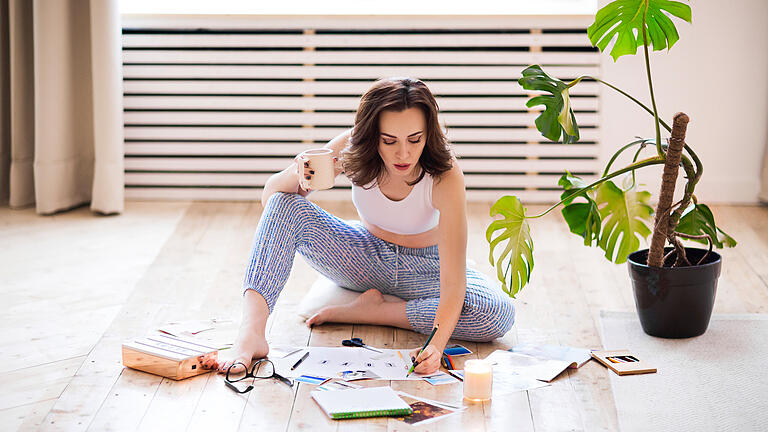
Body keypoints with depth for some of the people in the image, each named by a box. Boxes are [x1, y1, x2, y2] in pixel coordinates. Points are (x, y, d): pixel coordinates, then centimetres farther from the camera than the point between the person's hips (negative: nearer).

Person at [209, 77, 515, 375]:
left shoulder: (445, 176, -31)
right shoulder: (352, 148, -22)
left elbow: (452, 277, -36)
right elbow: (270, 196, -16)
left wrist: (437, 344, -53)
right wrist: (295, 176, -39)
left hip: (424, 268, -2)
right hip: (366, 257, 2)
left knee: (498, 314, -32)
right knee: (285, 206, -24)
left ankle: (371, 311, -19)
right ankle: (251, 333, -38)